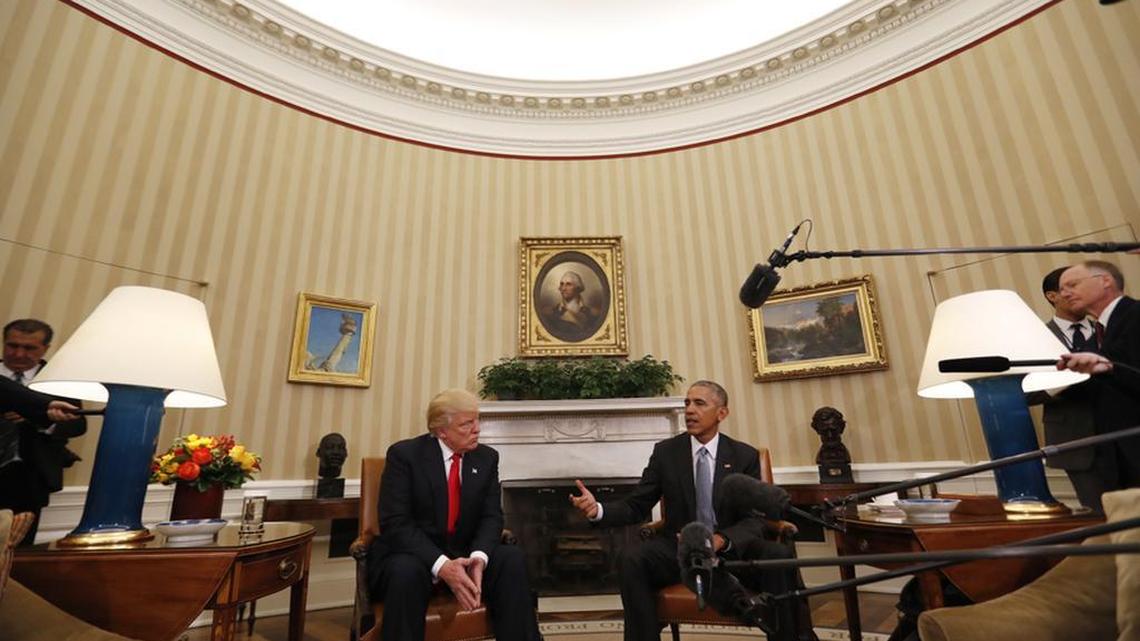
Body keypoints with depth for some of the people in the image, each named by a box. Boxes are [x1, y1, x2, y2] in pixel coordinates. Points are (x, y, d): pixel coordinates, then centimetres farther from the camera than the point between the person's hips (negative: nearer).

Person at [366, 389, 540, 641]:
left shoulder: (487, 457, 0)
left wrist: (479, 557, -25)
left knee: (512, 559, -22)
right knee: (407, 572, -36)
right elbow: (395, 523, -19)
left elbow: (491, 517, -3)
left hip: (464, 555, 4)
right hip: (411, 555, -3)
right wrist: (441, 565, -31)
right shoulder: (404, 454, -12)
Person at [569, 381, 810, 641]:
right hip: (679, 548, 0)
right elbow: (635, 507, 0)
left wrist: (722, 540, -28)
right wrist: (598, 510, -22)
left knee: (780, 555, -29)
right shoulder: (665, 451, 1)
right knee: (632, 559, -29)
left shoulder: (745, 456, 1)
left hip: (732, 550, 0)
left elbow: (754, 519, -5)